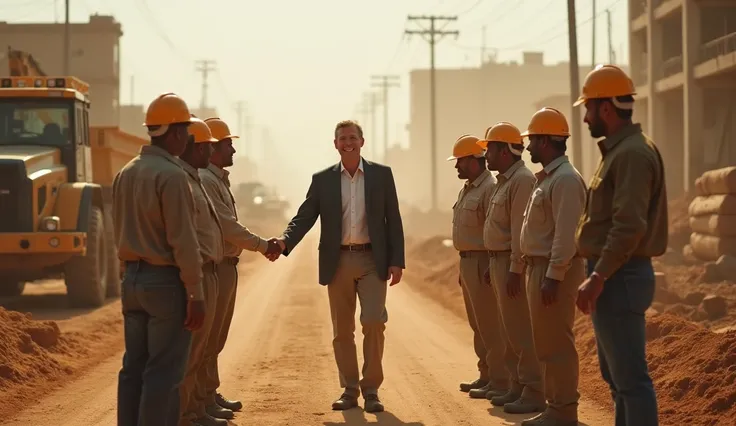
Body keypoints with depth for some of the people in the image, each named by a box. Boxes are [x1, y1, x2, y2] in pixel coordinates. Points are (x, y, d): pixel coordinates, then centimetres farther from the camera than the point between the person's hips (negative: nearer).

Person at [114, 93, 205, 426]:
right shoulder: (171, 176, -16)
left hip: (132, 278, 8)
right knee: (164, 372, -3)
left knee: (134, 367, 12)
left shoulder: (125, 173, 9)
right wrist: (195, 294, -14)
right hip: (166, 280, -8)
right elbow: (183, 240, -18)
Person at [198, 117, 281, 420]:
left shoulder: (218, 179, 17)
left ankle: (211, 394, 25)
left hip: (225, 265, 11)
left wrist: (263, 246, 8)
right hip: (213, 266, -11)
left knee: (216, 337, 16)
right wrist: (262, 246, -10)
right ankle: (204, 400, -1)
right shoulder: (204, 180, -16)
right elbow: (227, 226, -19)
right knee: (208, 336, -5)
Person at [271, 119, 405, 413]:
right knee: (342, 329, 6)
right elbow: (305, 216, 0)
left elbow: (393, 220, 3)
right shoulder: (322, 179, 6)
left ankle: (371, 390, -1)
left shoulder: (381, 174, 4)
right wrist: (285, 241, -19)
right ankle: (349, 390, 16)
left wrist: (397, 261, -3)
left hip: (372, 260, -2)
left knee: (373, 322, -11)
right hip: (338, 262, 2)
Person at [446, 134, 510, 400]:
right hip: (467, 261, 10)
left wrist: (491, 268, -24)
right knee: (477, 325, 15)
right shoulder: (466, 190, 16)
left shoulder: (490, 188, -16)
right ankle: (486, 375, 23)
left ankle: (499, 381, -3)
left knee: (490, 325, -7)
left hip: (482, 263, -10)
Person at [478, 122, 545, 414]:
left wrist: (515, 270, -24)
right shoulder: (505, 180, 17)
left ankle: (534, 393, -5)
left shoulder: (522, 180, -16)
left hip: (513, 263, -11)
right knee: (511, 329, 13)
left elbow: (521, 229, -21)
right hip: (500, 260, 11)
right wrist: (493, 265, 20)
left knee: (521, 330, -8)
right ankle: (518, 386, 19)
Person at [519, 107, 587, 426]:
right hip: (540, 268, 11)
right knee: (546, 343, 14)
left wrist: (553, 277, -24)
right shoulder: (546, 178, 17)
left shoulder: (565, 179, -16)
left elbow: (566, 234, -22)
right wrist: (537, 273, 18)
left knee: (556, 343, -7)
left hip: (555, 271, -11)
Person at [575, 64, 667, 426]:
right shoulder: (617, 151, 16)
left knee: (630, 377, -8)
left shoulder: (633, 154, -16)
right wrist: (598, 275, 18)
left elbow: (629, 226, -24)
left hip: (619, 278, -11)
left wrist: (597, 278, -24)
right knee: (615, 374, 16)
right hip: (613, 277, 11)